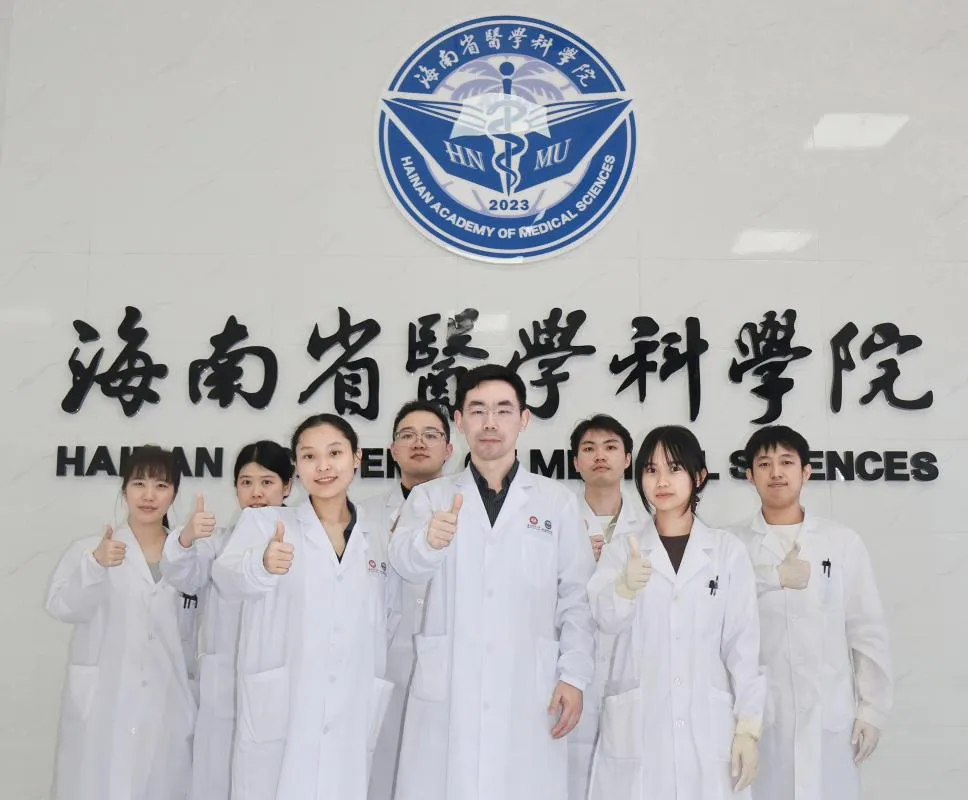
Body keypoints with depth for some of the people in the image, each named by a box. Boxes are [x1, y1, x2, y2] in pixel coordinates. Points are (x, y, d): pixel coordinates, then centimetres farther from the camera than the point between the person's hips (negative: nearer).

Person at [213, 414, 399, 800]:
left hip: (348, 724, 3)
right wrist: (262, 564, -39)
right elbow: (228, 577, -21)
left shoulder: (376, 541, 10)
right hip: (277, 719, -2)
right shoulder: (264, 522, 0)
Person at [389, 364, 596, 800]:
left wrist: (574, 675, -2)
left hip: (529, 693, 0)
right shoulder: (430, 496, 5)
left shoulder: (557, 501, 6)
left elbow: (577, 597, 6)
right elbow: (405, 561, -13)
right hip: (446, 693, 0)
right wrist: (429, 540, -34)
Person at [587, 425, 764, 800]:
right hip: (637, 730, 0)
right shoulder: (621, 550, 2)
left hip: (708, 728, 0)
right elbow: (606, 620, -15)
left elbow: (743, 641, 2)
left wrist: (748, 725, -2)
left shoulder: (728, 550, 3)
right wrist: (624, 587, -35)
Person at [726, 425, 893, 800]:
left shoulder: (844, 542, 3)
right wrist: (776, 576, -17)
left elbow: (867, 631, 5)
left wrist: (872, 709, 4)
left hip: (828, 716, 1)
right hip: (756, 713, -1)